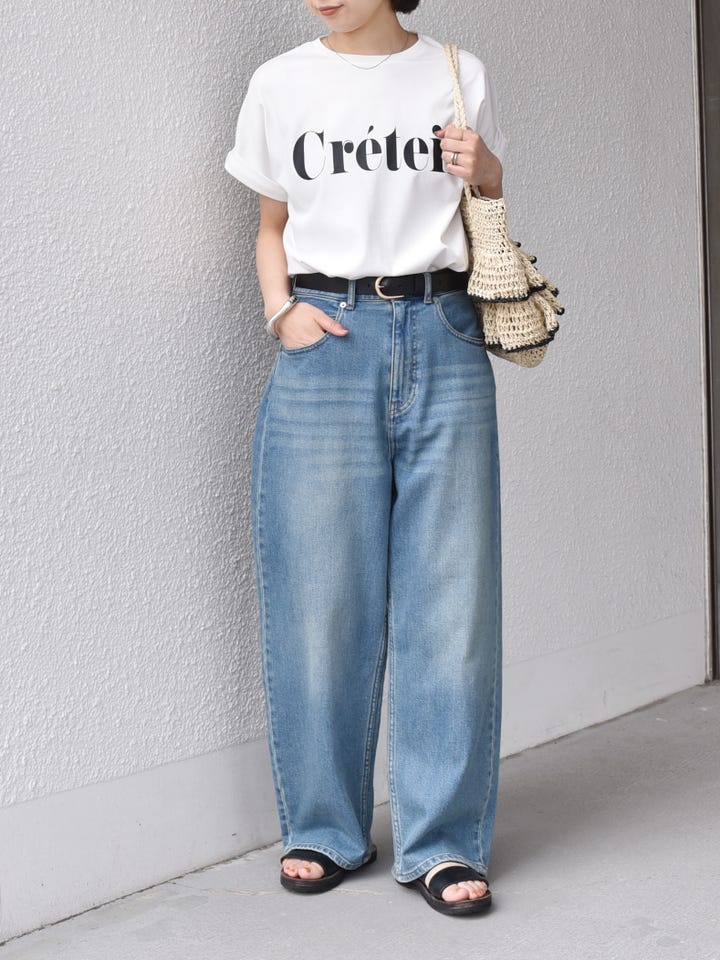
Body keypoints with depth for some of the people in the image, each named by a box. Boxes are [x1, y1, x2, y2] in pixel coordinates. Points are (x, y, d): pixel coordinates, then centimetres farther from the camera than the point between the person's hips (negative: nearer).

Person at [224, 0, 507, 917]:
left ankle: (442, 840, 10)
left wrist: (484, 178, -2)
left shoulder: (460, 76, 10)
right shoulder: (281, 84, 10)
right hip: (326, 343, 0)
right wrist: (281, 312, -1)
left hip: (442, 336, 0)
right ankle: (324, 828, 18)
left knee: (450, 592, -1)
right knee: (321, 595, 2)